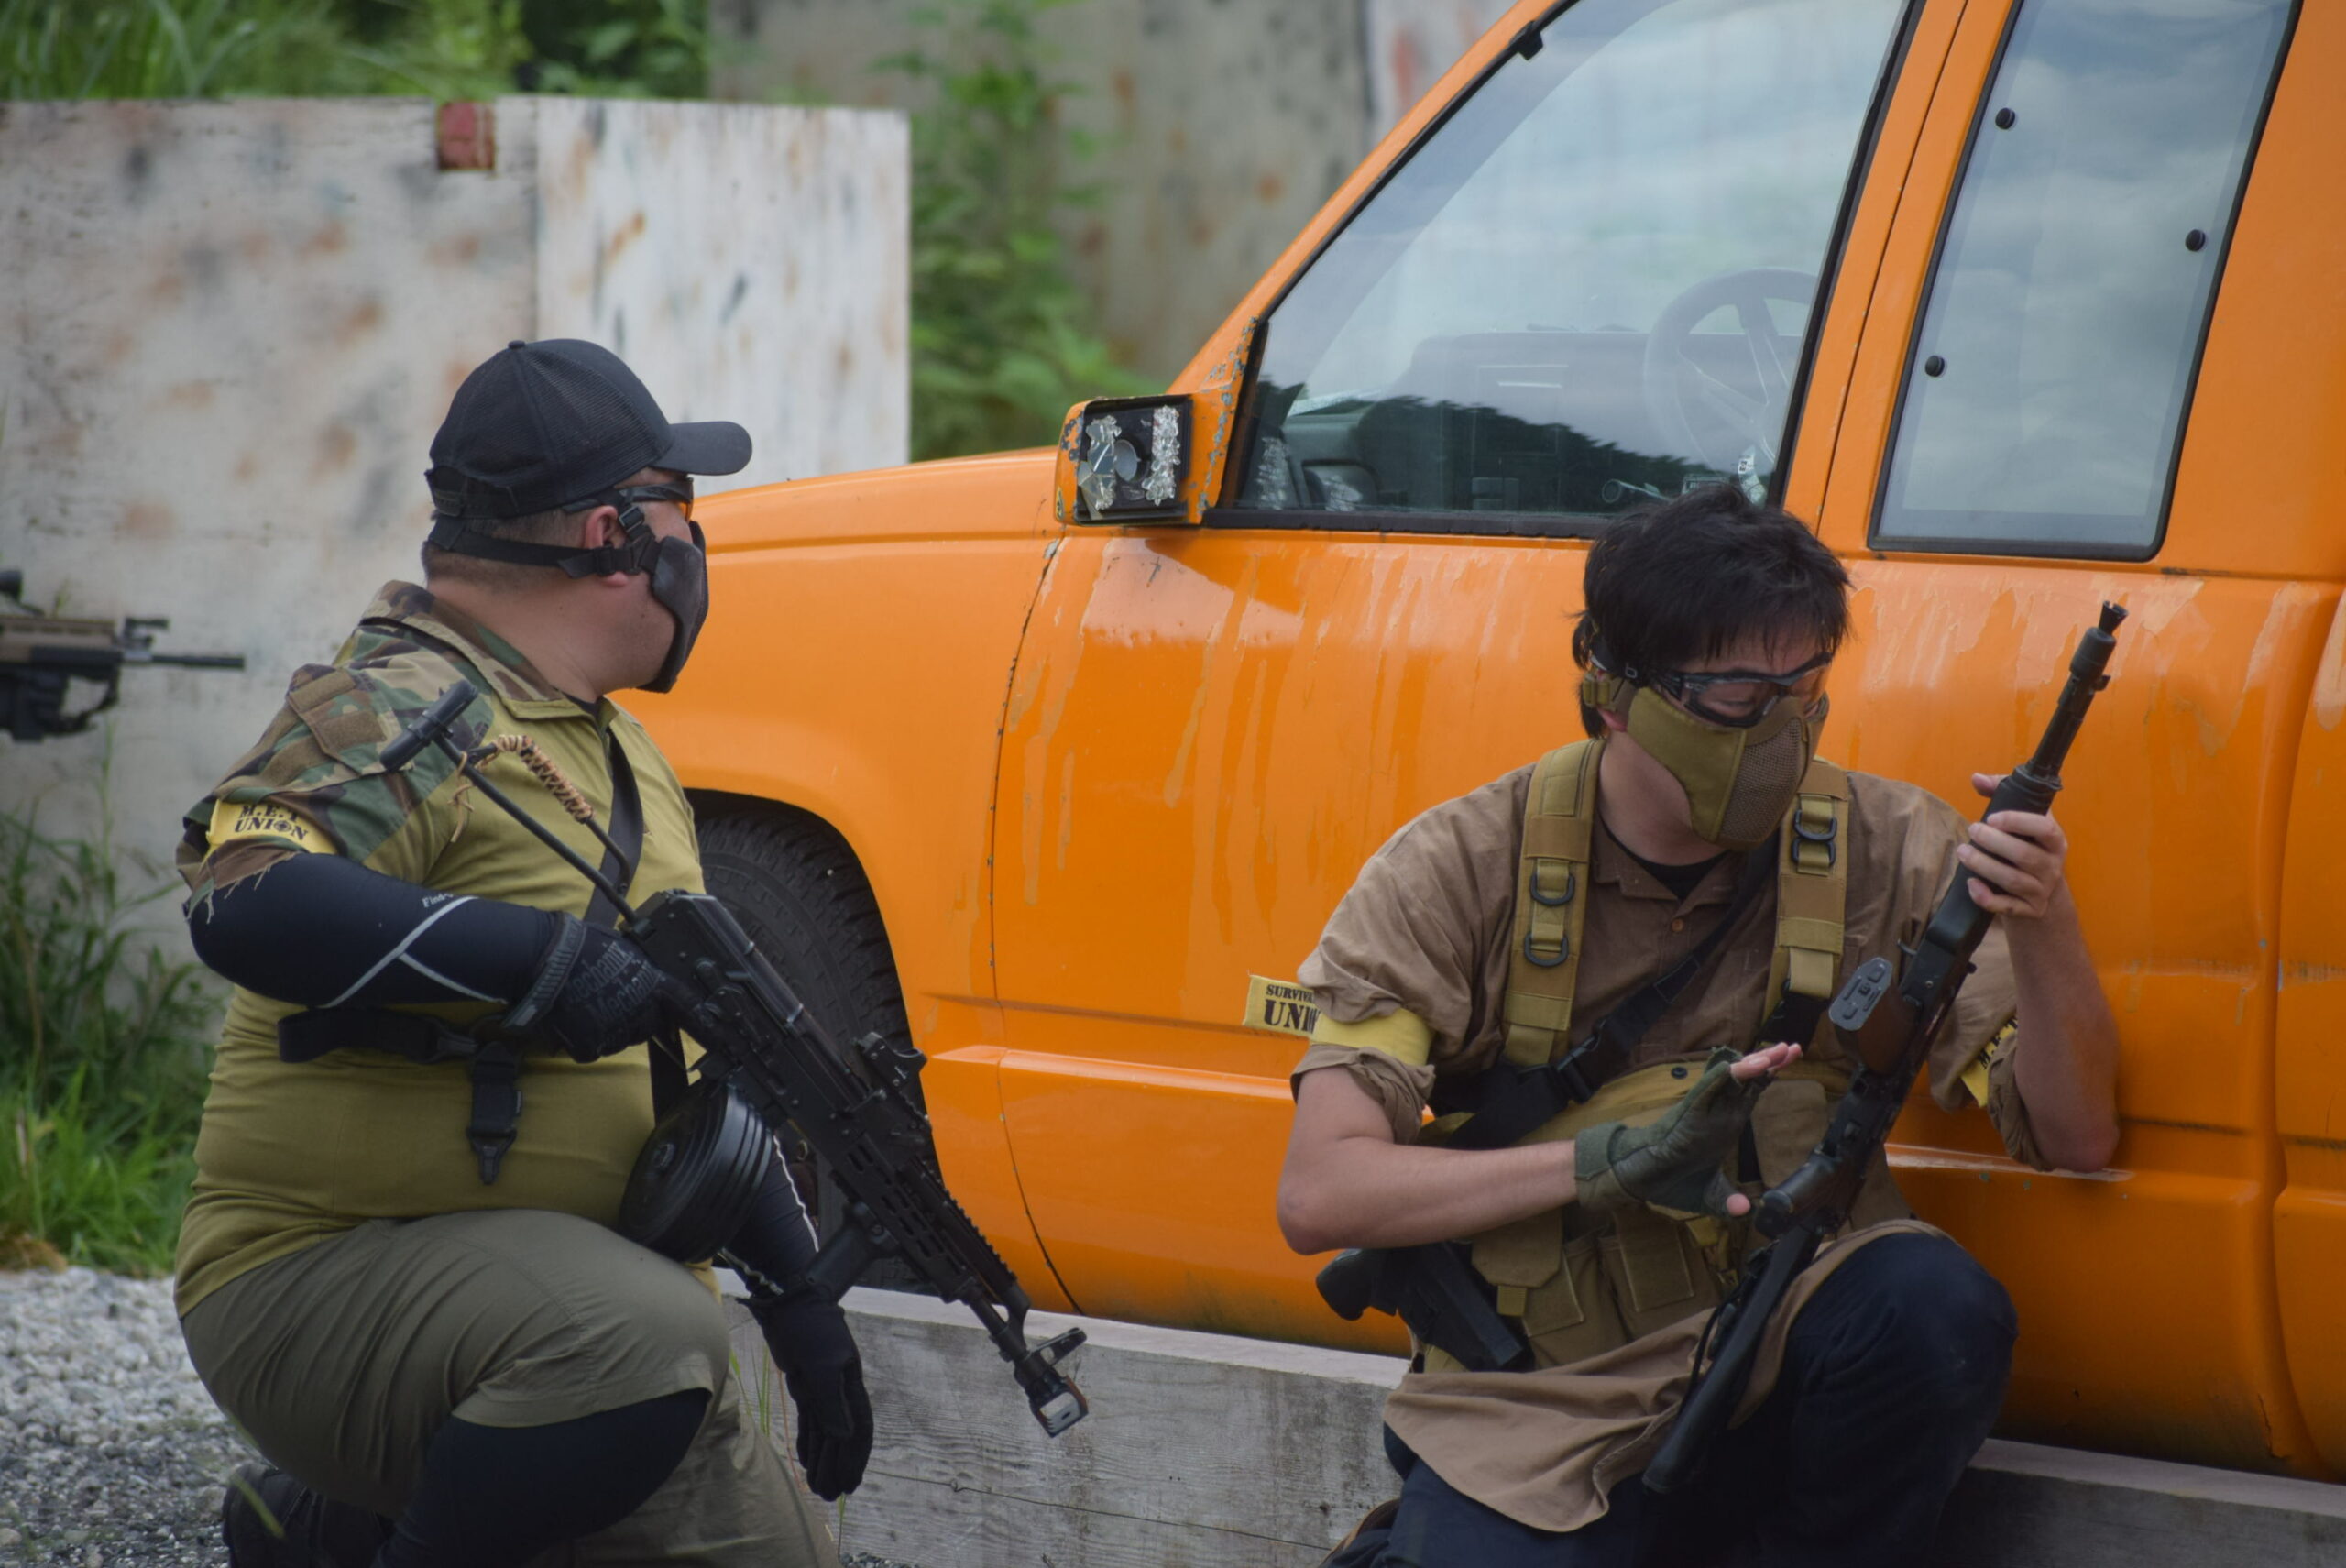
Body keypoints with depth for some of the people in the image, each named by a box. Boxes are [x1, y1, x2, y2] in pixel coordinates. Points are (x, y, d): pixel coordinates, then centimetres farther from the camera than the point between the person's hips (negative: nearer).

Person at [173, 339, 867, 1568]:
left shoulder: (622, 760, 19)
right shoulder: (403, 712, -12)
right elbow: (243, 900, -32)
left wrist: (797, 1294, 20)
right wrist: (542, 958, -35)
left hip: (567, 1302, 10)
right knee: (648, 1336, -36)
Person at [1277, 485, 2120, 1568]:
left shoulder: (1881, 849, -1)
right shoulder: (1458, 873, -6)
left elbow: (2073, 1138, -4)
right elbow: (1317, 1194, -13)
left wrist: (2040, 928, -24)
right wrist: (1608, 1162, -24)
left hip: (1775, 1368, 1)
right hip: (1535, 1425, -1)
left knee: (1934, 1307, -29)